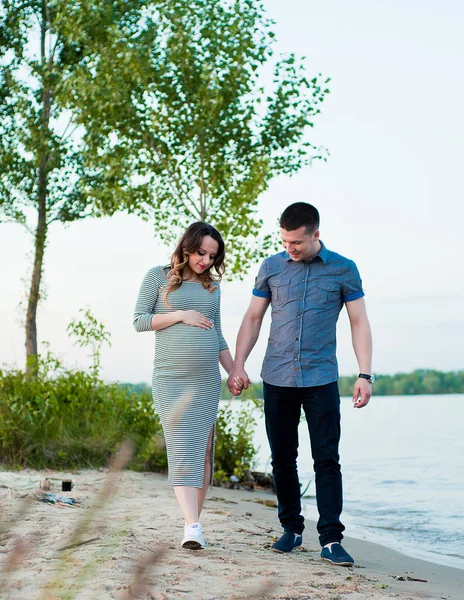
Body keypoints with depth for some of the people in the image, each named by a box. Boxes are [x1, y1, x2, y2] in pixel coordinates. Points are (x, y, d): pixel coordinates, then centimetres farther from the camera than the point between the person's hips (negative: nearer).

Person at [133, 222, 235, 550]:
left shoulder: (212, 286, 16)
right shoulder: (158, 277, 3)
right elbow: (139, 321, 1)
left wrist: (234, 371, 13)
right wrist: (180, 315, -9)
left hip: (207, 380, 4)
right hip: (170, 378, -4)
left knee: (203, 452, 3)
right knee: (182, 450, -11)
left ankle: (194, 521, 9)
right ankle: (192, 526, -19)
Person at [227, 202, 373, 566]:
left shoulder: (343, 270, 1)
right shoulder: (271, 268, 6)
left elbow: (359, 323, 2)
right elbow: (253, 319, 11)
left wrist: (365, 375, -7)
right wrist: (238, 366, 3)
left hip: (321, 379, -2)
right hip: (277, 379, 2)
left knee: (327, 460, -5)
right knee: (283, 459, 8)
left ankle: (331, 539, -3)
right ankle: (292, 529, 21)